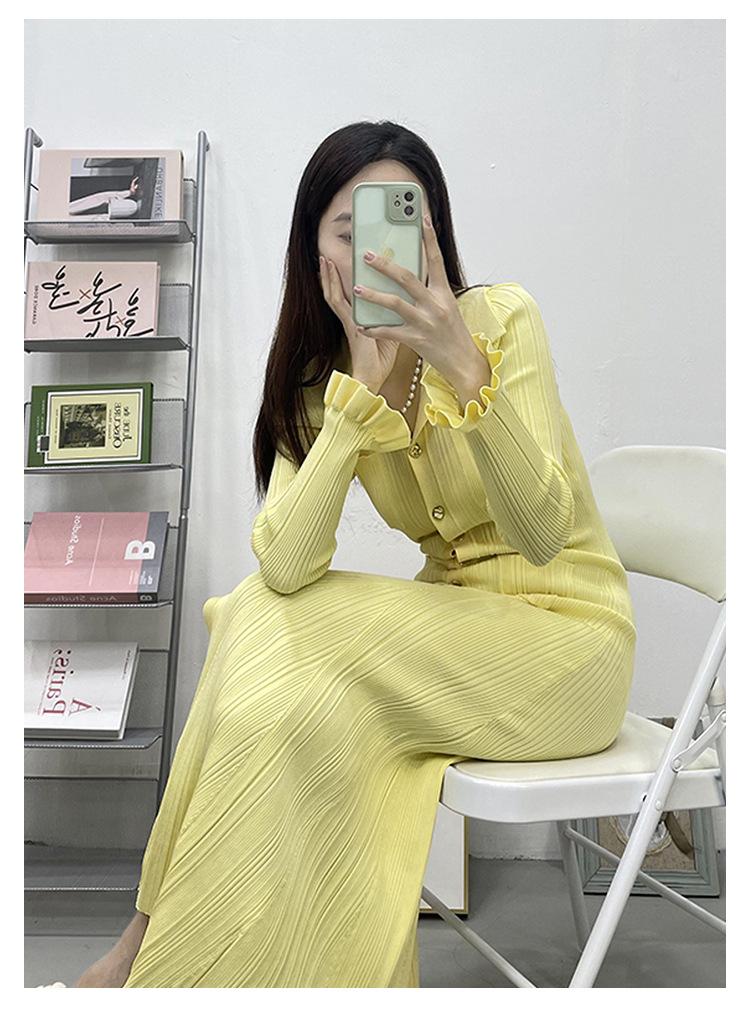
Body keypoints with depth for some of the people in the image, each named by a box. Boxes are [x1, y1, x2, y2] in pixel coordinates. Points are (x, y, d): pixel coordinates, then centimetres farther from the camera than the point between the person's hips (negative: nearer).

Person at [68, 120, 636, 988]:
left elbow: (540, 534, -23)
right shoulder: (314, 378, -1)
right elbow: (285, 566, -19)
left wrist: (464, 368, -35)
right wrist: (364, 380, -25)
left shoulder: (502, 318, -13)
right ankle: (152, 941, -10)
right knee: (259, 619, -23)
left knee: (307, 697, -25)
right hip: (450, 618, 4)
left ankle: (156, 947, -5)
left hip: (564, 626, -4)